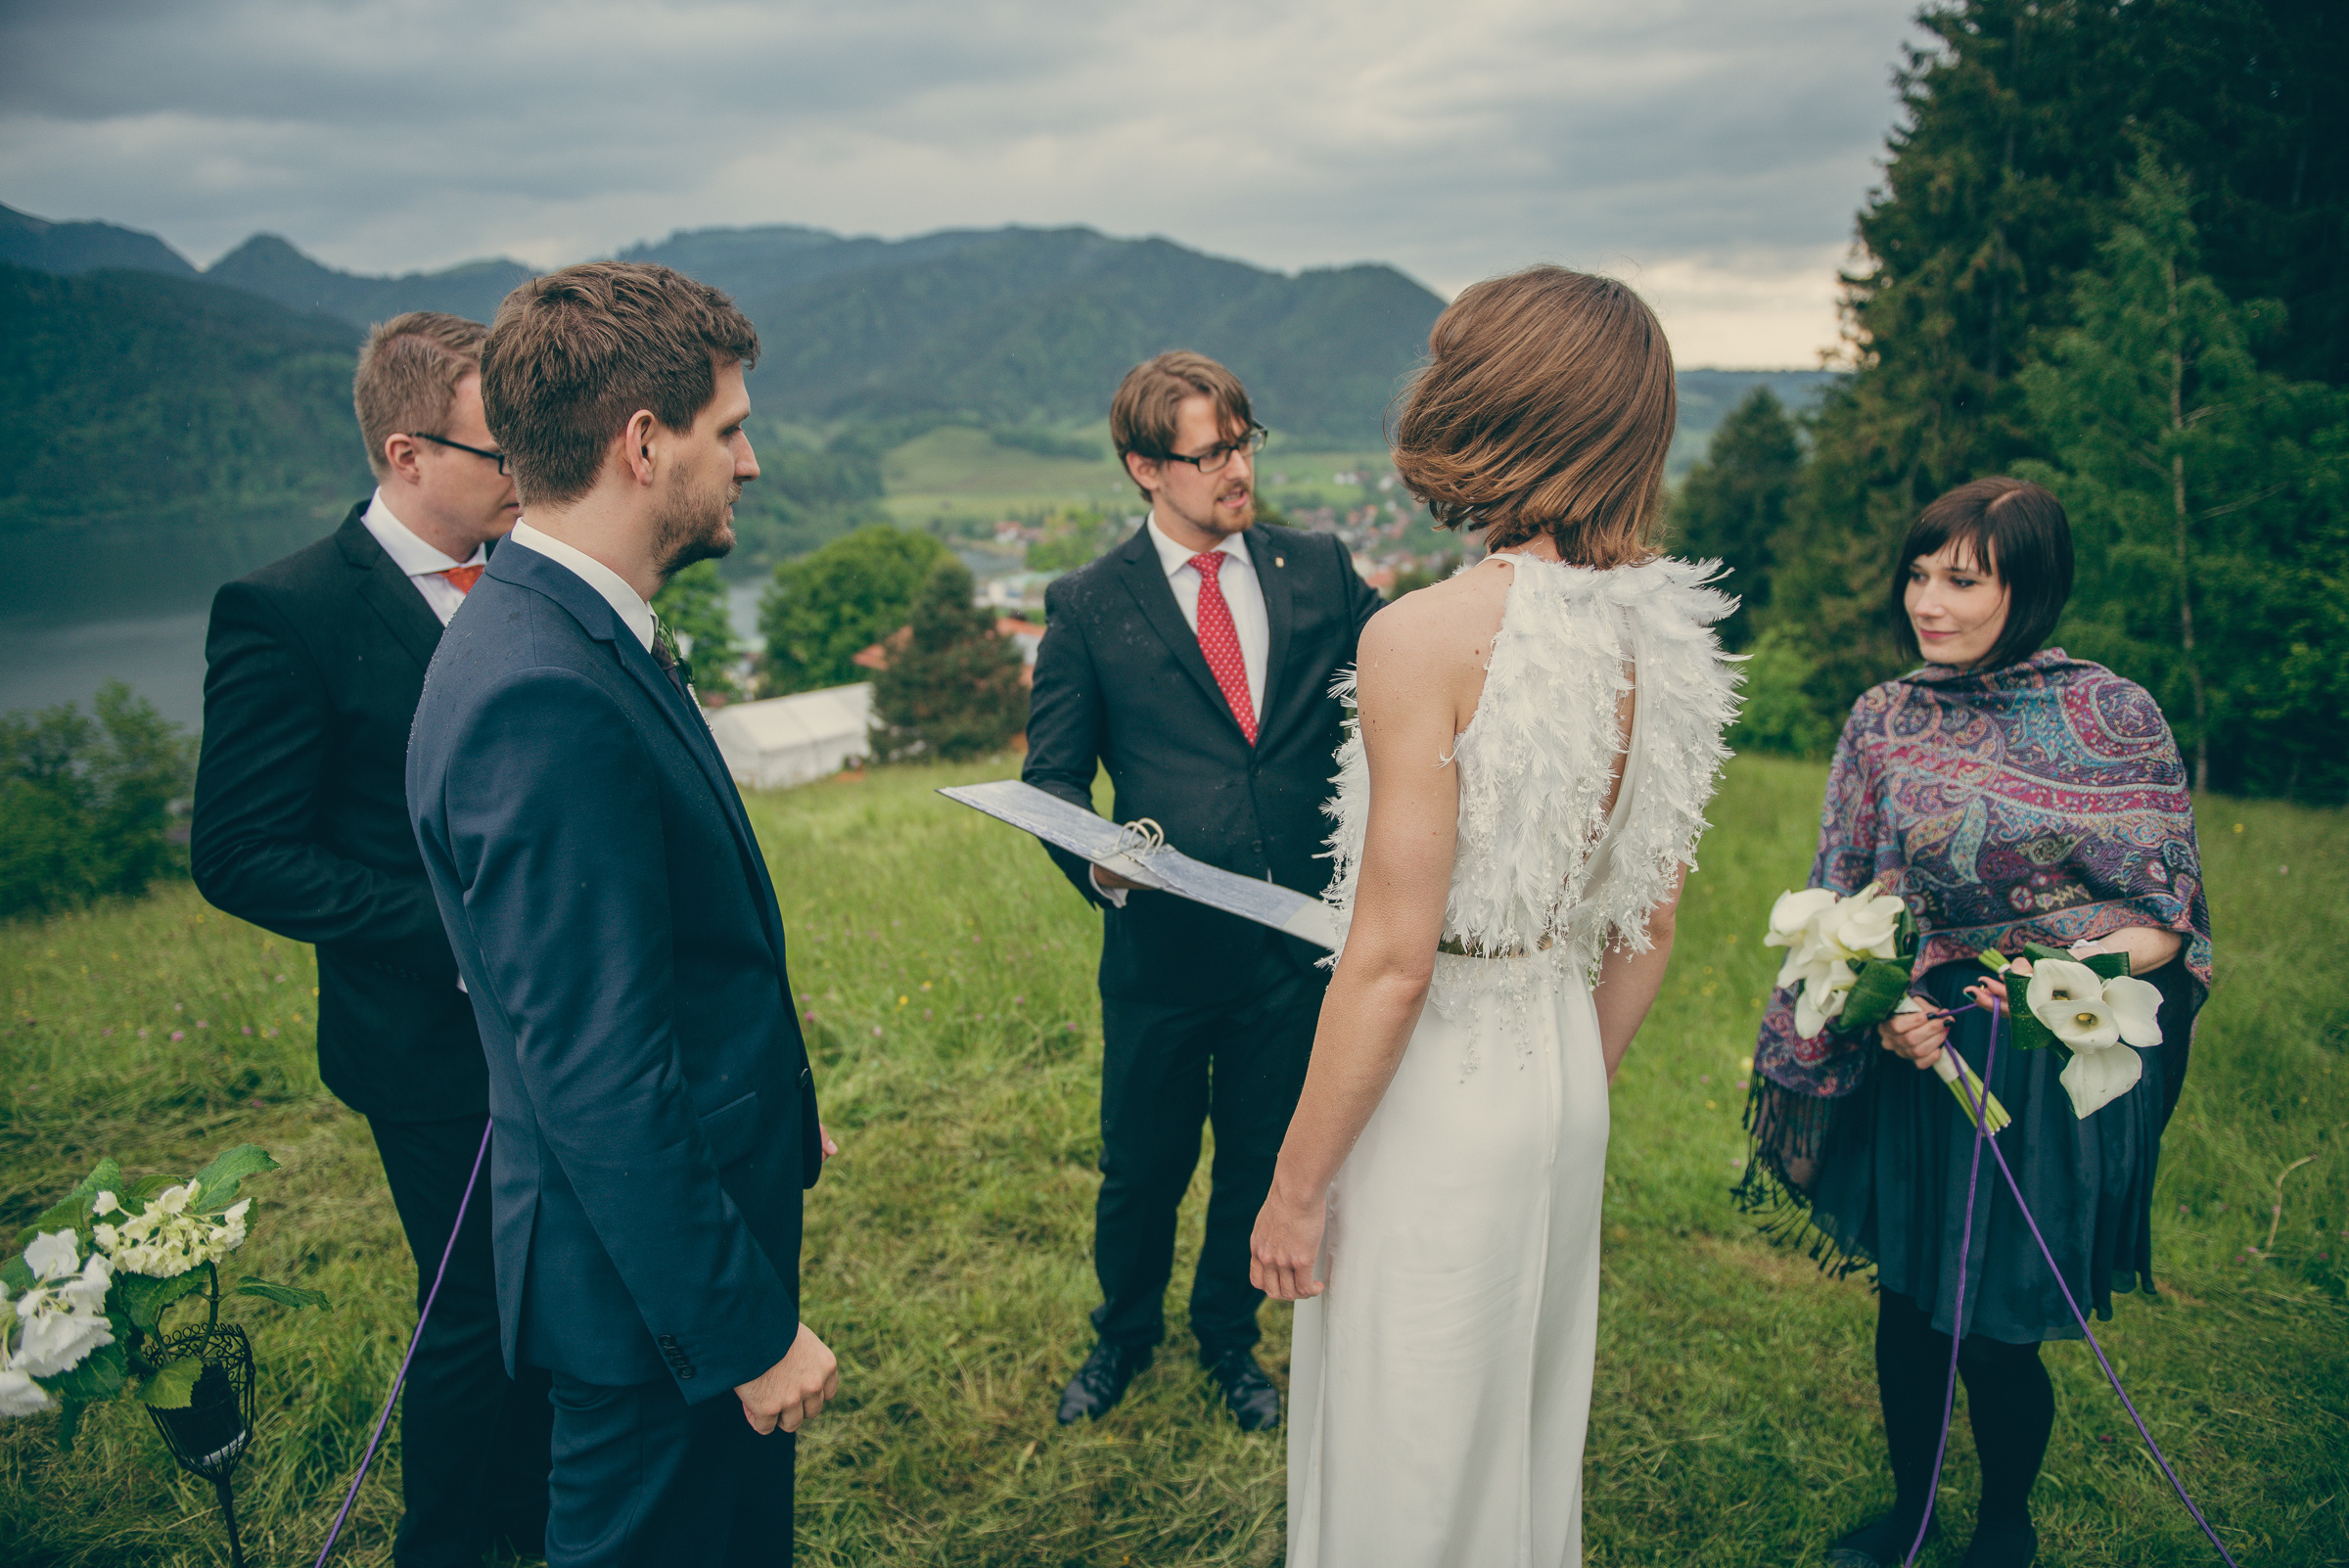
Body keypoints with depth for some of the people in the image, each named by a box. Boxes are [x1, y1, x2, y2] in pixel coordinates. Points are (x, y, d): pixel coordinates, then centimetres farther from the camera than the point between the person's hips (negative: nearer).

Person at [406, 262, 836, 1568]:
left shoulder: (570, 635, 4)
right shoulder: (543, 697, -29)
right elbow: (597, 1074, -28)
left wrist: (774, 1102, 20)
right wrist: (746, 1326, -20)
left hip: (705, 1204, 9)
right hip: (654, 1271, -9)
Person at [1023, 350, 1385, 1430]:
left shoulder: (1320, 571, 3)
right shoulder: (1088, 606, -3)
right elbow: (1052, 774, -1)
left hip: (1299, 941, 2)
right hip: (1162, 943, -2)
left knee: (1262, 1162, 19)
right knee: (1141, 1167, 16)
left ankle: (1228, 1337, 47)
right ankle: (1123, 1333, 47)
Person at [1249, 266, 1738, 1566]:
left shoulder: (1426, 637, -22)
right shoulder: (1664, 639, -1)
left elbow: (1392, 958, -21)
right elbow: (1646, 936, 7)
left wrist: (1295, 1188, -11)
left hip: (1436, 1085, -7)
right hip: (1567, 1078, 7)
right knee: (1528, 1434, 26)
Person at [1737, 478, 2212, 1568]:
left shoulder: (2116, 718, -7)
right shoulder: (1881, 721, 2)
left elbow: (2166, 914, -5)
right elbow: (1840, 904, 3)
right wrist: (1887, 1007, -14)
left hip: (2054, 1066, -3)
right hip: (1912, 1052, 3)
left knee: (1994, 1333, 4)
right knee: (1904, 1302, 15)